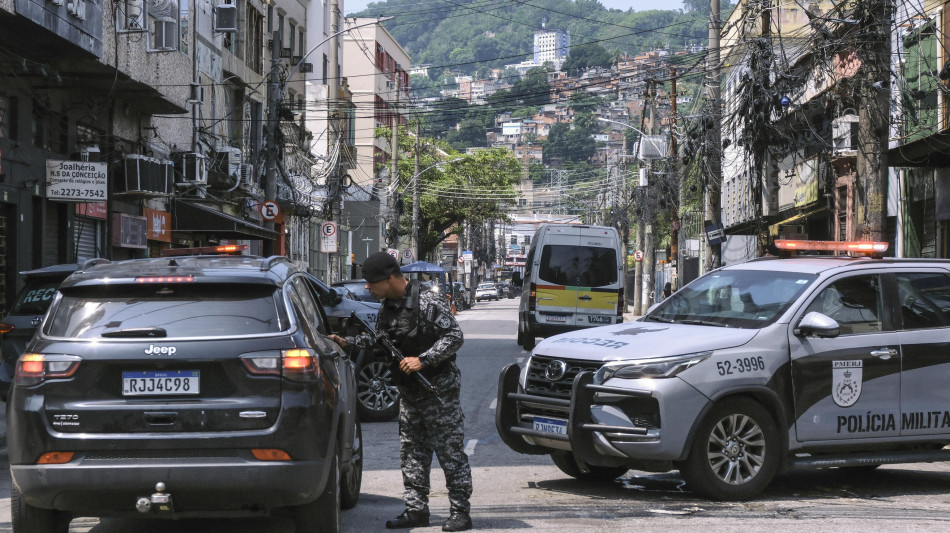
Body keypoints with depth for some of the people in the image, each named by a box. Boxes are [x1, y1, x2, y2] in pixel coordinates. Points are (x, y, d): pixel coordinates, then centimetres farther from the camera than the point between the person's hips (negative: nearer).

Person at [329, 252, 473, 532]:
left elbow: (454, 336, -18)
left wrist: (423, 360, -23)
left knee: (450, 451, -5)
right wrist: (348, 343, 9)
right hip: (409, 393, 8)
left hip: (439, 390, -8)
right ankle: (416, 509, 16)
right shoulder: (387, 305, 9)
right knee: (412, 454, 10)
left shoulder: (428, 302, -16)